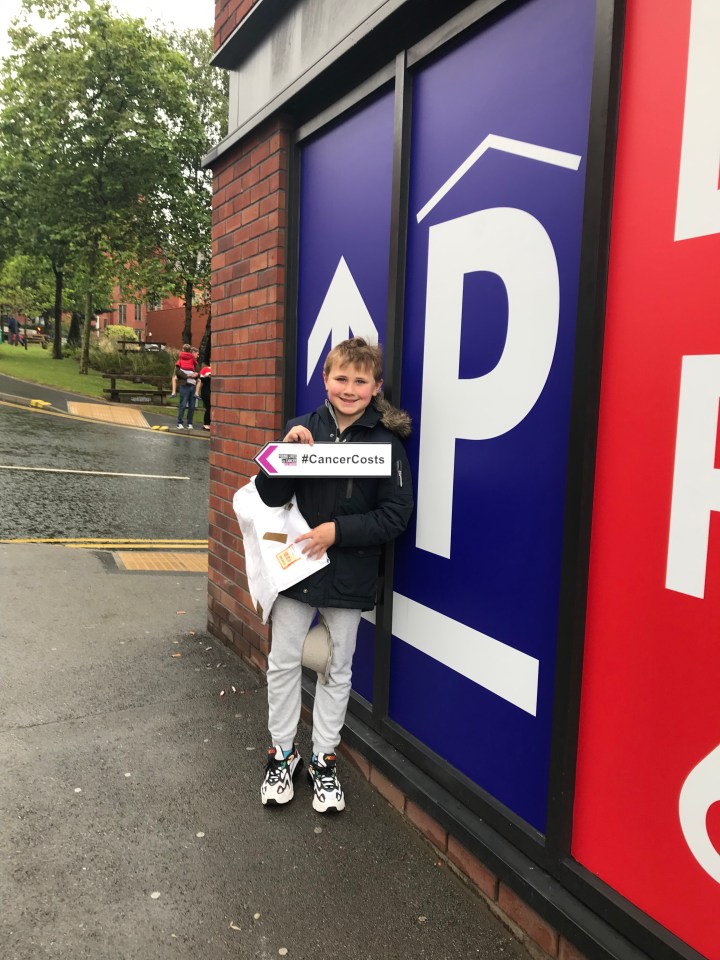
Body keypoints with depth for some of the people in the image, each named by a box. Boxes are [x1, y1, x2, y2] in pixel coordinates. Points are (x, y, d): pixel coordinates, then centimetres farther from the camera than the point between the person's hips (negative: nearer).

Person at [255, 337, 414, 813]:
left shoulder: (386, 441, -9)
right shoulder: (303, 428, -2)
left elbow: (396, 515, -10)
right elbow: (271, 497, -5)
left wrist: (337, 530, -19)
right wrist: (286, 448, -20)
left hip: (350, 573, -2)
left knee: (337, 668, 13)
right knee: (284, 662, 11)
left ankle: (324, 759, 31)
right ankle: (283, 753, 32)